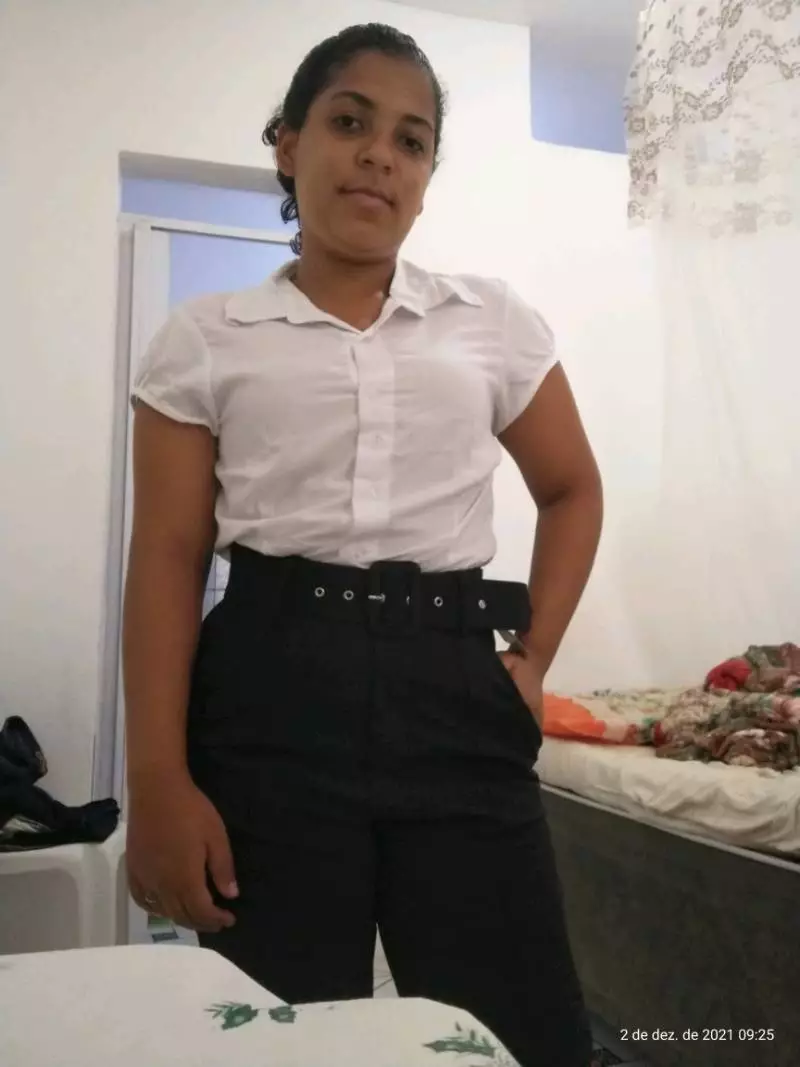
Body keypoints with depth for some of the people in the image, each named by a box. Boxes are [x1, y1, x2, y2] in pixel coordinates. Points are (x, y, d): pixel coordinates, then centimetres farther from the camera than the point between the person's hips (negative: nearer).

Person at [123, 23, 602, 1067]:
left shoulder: (496, 323, 11)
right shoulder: (205, 339, 6)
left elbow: (573, 490, 21)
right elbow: (169, 560, 1)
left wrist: (533, 658, 9)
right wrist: (158, 782, -6)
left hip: (454, 691, 2)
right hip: (273, 693, -1)